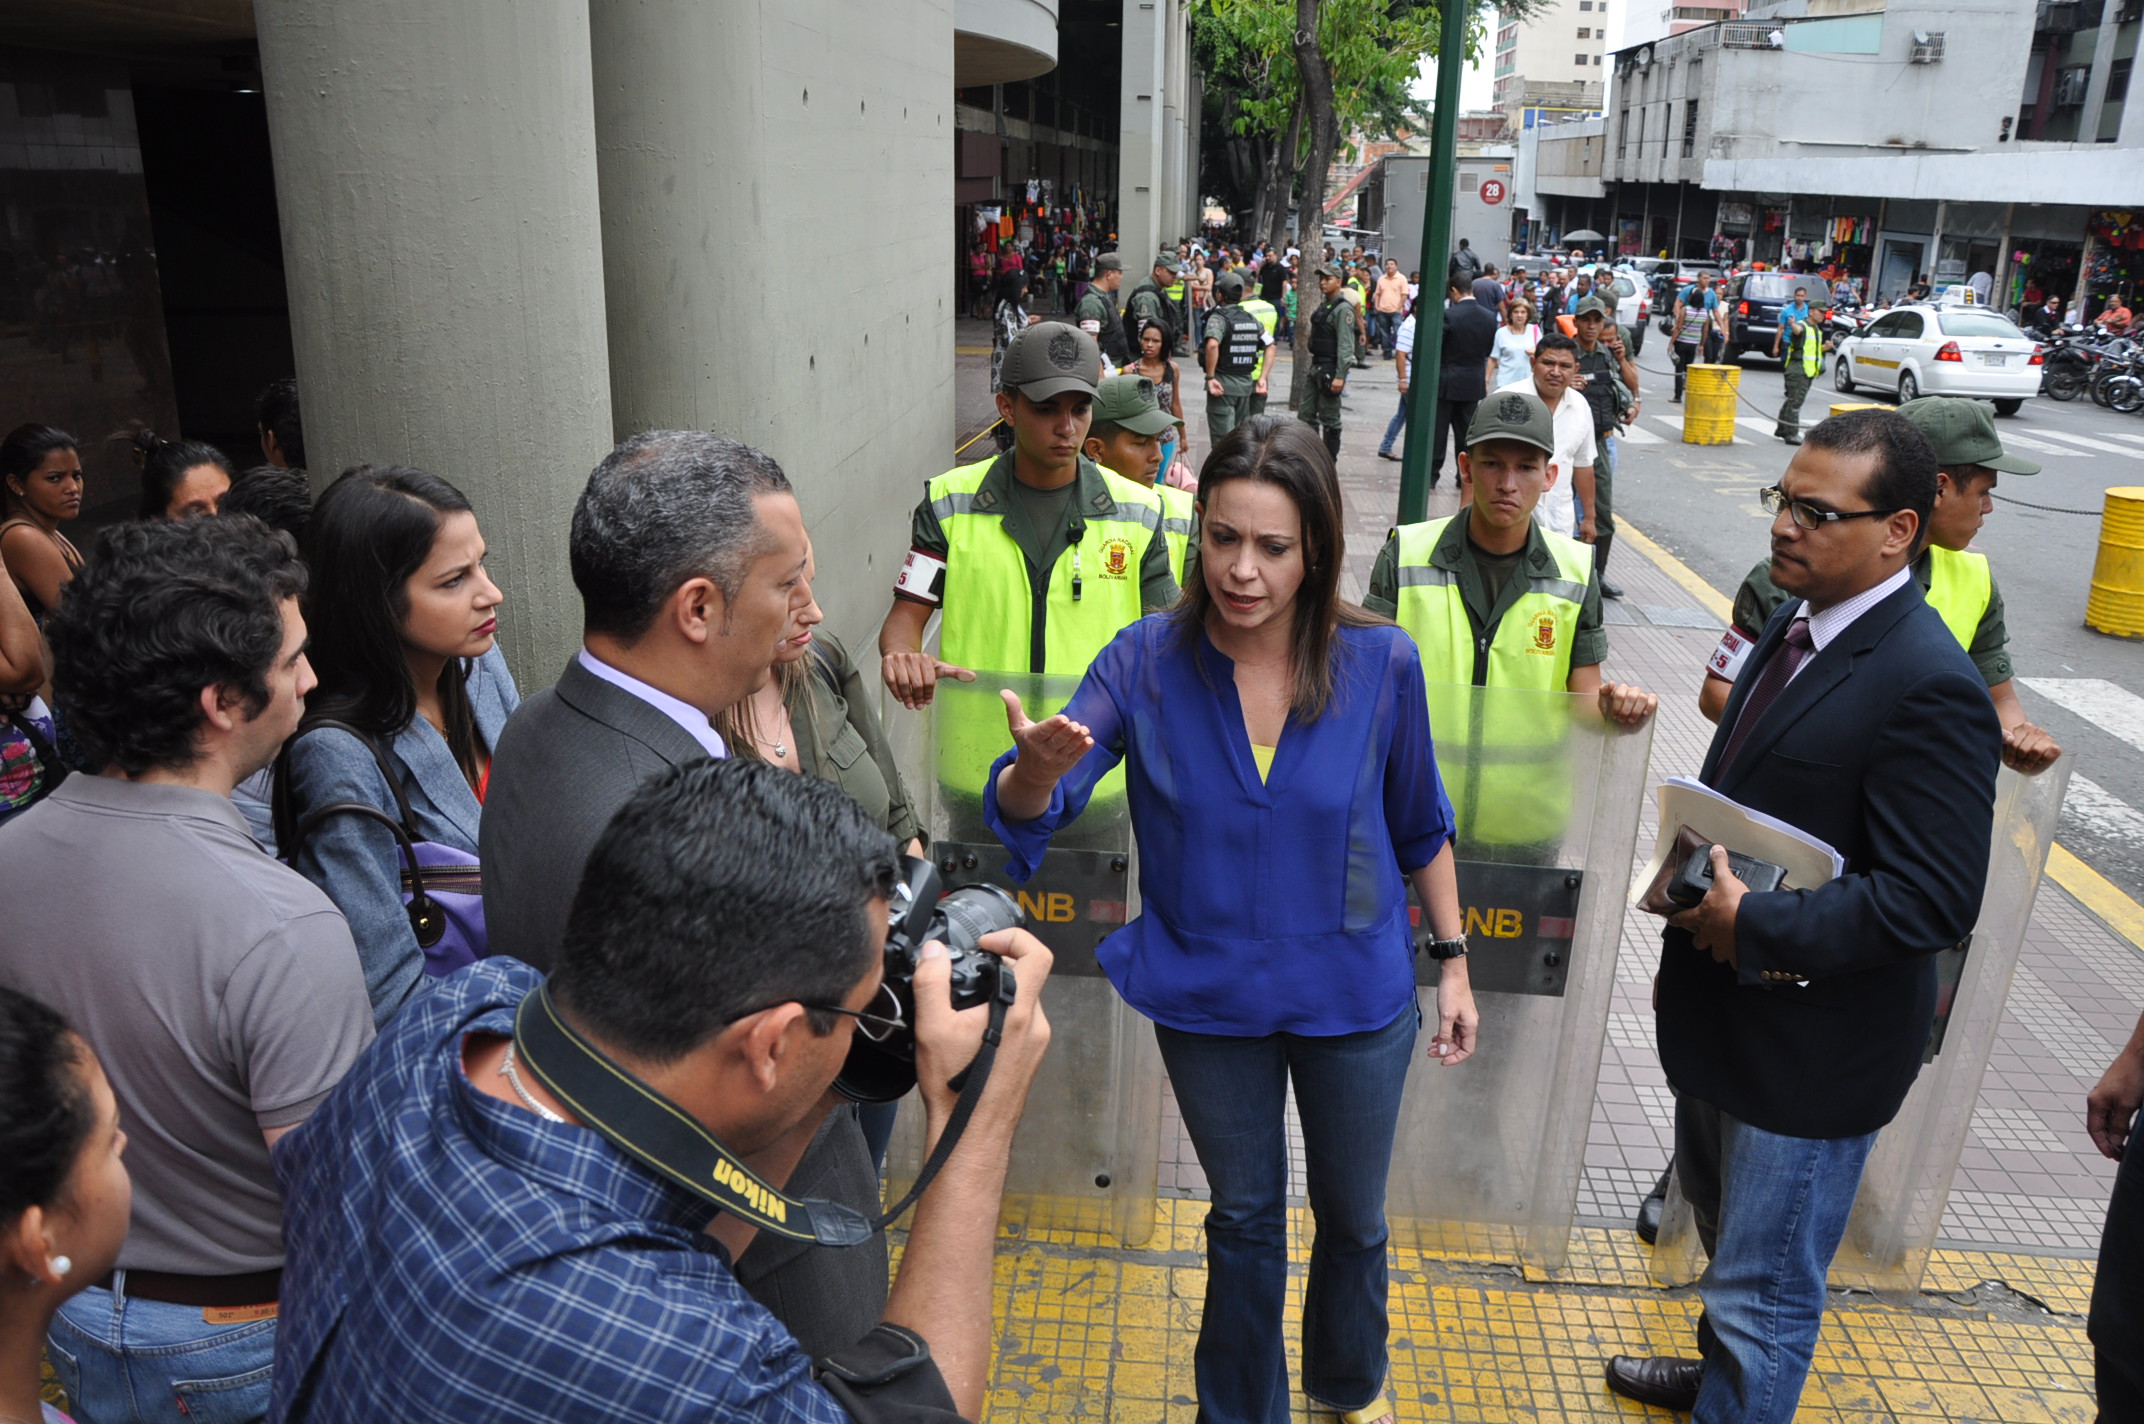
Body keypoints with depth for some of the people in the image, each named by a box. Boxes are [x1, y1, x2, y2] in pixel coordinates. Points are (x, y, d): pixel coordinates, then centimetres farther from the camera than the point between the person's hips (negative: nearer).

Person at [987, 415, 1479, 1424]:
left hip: (1353, 997, 1)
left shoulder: (1380, 662, -16)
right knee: (1244, 1216, 21)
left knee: (1352, 1217, 23)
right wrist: (1039, 767, -47)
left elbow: (1420, 827, -2)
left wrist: (1453, 963, 3)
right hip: (1209, 999, 0)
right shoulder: (1146, 660, -17)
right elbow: (1029, 810, -24)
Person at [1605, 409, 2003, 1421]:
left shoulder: (1930, 688, -25)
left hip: (1811, 1045, -10)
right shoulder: (1796, 619, 3)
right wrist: (1696, 924, 13)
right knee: (1719, 1215, 31)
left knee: (1764, 1295, 7)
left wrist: (1752, 929, -24)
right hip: (1722, 1007, 10)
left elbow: (1933, 899, -28)